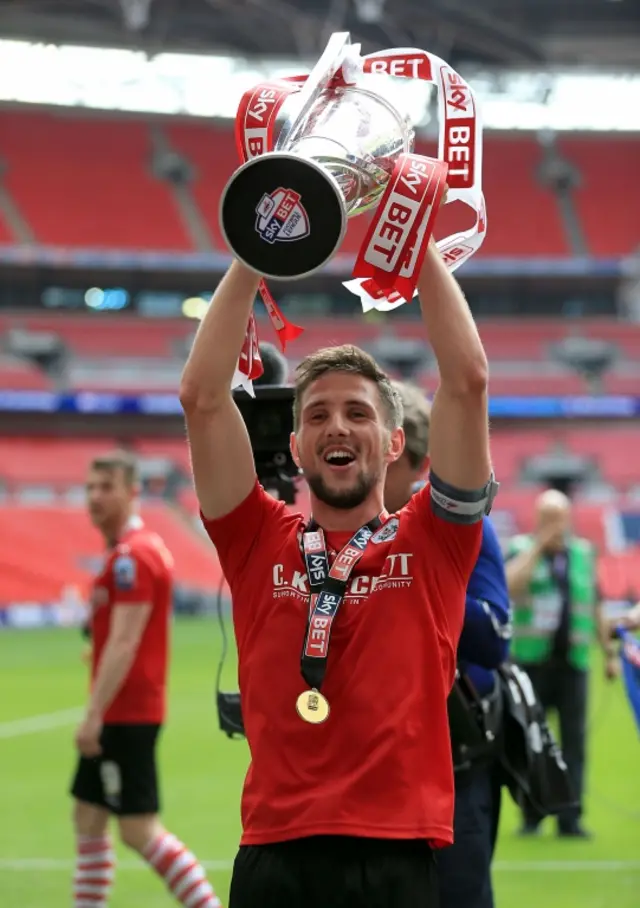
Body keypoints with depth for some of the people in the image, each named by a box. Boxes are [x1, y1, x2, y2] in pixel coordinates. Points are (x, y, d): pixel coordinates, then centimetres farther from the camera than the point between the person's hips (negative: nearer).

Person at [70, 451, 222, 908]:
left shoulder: (131, 557, -17)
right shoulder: (141, 549, 14)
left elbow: (124, 643, -23)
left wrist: (94, 715, -23)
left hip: (126, 713, -10)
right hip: (122, 714, 10)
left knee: (140, 829, -8)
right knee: (88, 819, 12)